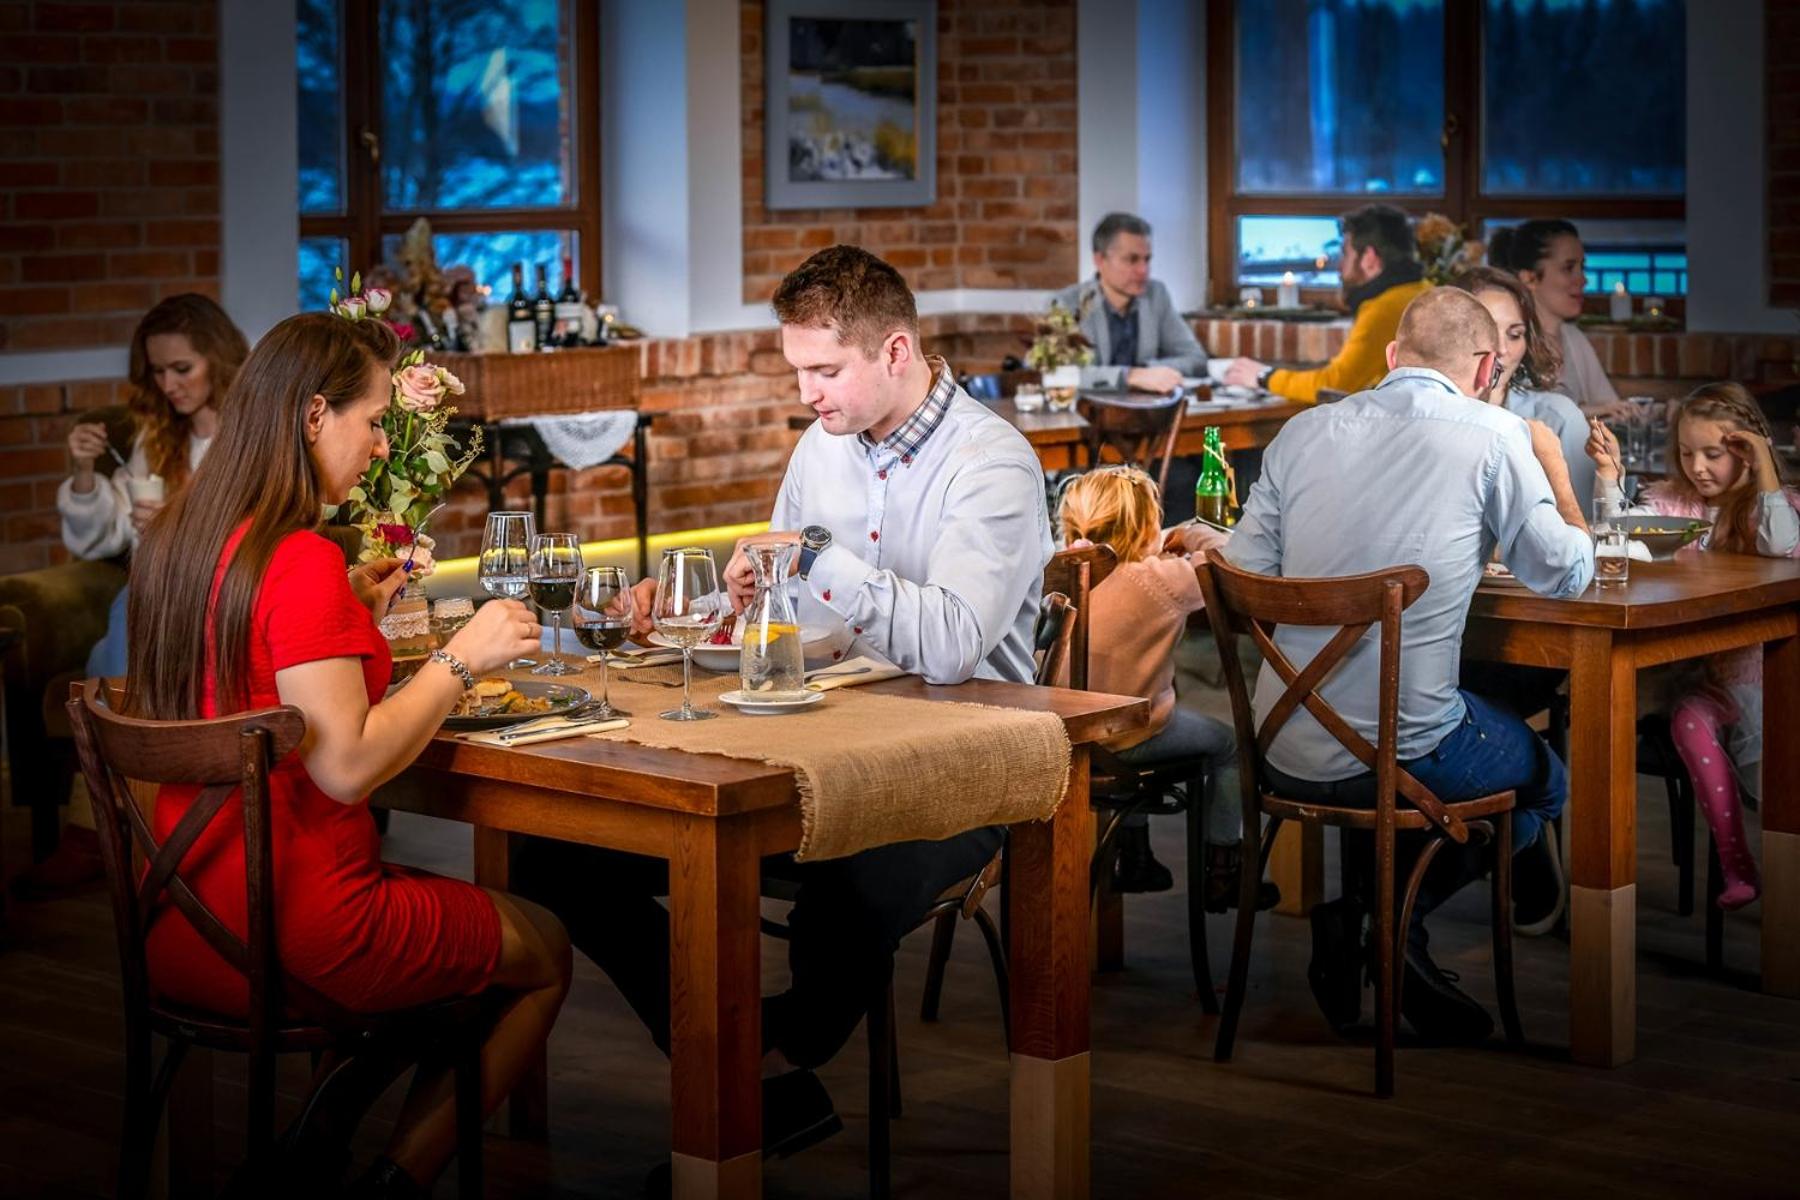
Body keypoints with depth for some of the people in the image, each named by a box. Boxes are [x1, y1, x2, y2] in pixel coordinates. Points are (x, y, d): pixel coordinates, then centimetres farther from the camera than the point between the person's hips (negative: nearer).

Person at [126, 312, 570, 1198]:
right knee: (544, 954, 16)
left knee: (460, 921, 32)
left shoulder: (174, 539, 5)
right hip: (292, 939, -9)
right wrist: (461, 658, -15)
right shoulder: (302, 561, -21)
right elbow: (347, 766, -24)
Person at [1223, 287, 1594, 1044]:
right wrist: (1551, 464, 21)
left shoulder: (1303, 432, 7)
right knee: (1546, 781, 26)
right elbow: (1564, 575, 5)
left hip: (1286, 756, 5)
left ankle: (1354, 911, 16)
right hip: (1404, 756, -5)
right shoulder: (1494, 437, -5)